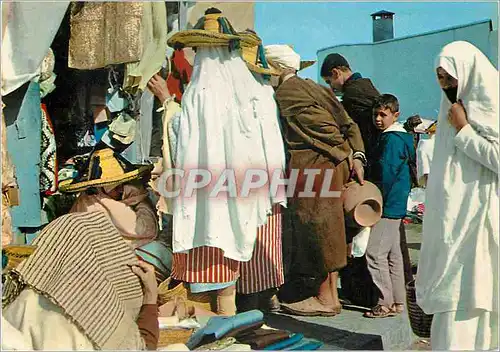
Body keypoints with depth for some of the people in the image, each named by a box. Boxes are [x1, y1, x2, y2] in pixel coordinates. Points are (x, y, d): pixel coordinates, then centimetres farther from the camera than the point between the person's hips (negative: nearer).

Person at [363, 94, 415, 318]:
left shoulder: (391, 140, -14)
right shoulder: (401, 137, 17)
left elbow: (386, 174, -18)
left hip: (388, 206, -11)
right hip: (396, 206, 11)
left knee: (375, 253, -8)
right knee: (393, 253, 14)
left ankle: (386, 303, -3)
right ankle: (397, 302, 21)